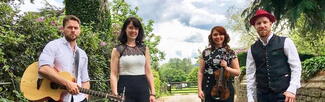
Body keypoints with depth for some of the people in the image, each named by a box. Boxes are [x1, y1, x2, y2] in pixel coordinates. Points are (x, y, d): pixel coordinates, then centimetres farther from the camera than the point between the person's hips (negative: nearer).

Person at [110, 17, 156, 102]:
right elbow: (113, 74, -2)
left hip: (143, 89, 3)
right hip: (125, 90, -2)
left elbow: (148, 72, 10)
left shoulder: (144, 49, 10)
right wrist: (115, 95, -12)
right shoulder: (117, 50, 2)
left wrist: (152, 93, 4)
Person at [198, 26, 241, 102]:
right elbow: (201, 72, 5)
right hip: (208, 90, 0)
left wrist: (226, 68, -12)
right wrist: (200, 89, -3)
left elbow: (238, 72, 5)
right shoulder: (206, 52, 5)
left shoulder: (230, 53, 4)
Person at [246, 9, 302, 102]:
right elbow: (250, 75, 5)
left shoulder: (285, 42, -1)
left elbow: (296, 67, -3)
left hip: (283, 94, -2)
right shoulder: (252, 49, 6)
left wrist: (292, 90, -13)